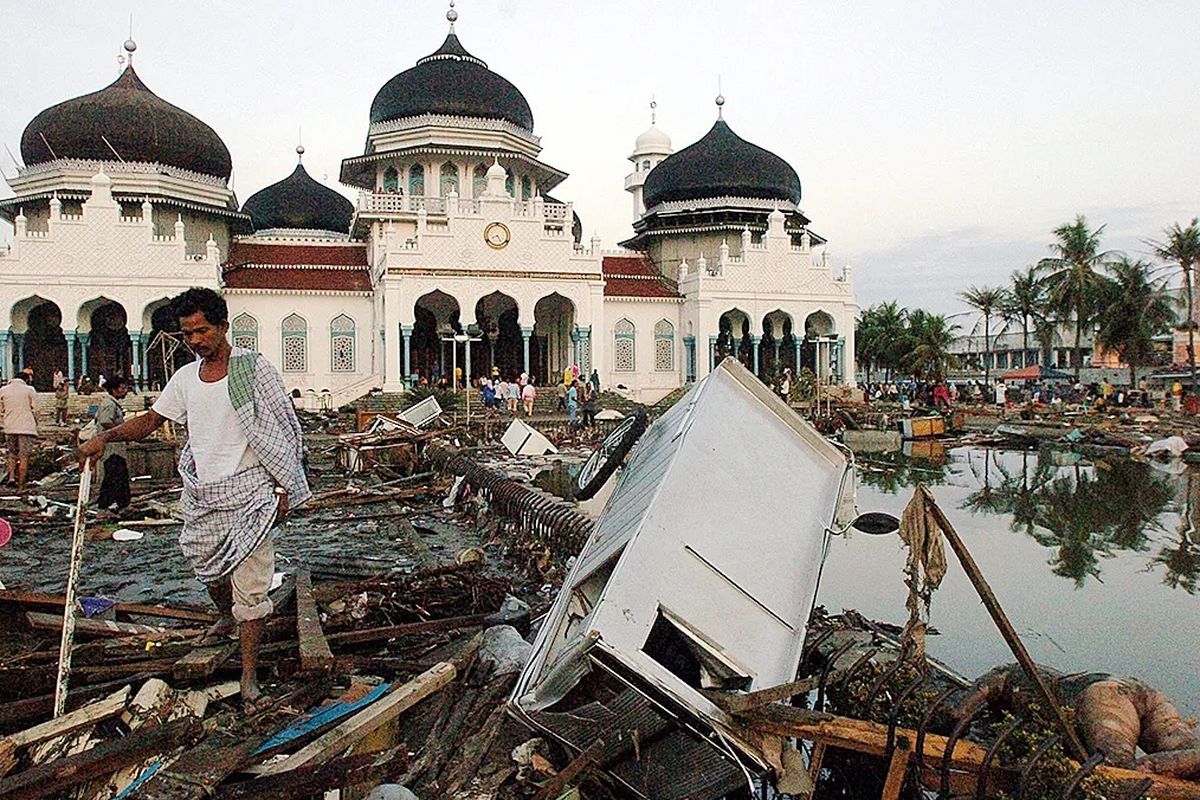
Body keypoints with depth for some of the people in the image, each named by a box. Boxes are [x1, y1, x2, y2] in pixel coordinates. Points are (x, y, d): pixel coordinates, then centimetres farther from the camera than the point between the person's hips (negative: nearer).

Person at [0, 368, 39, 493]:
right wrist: (35, 423, 14)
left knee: (12, 454, 23)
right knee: (24, 457, 0)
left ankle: (11, 476, 5)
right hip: (27, 427, -3)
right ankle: (21, 486, 0)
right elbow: (35, 410, -2)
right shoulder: (29, 390, -3)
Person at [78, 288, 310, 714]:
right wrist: (106, 436, -3)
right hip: (201, 494, 6)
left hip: (248, 490, -6)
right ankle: (226, 616, 54)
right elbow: (150, 420, 16)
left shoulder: (253, 368, -8)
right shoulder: (185, 377, 9)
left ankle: (249, 677, 1)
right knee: (208, 568, 22)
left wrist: (283, 489, -10)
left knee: (250, 584, -6)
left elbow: (284, 431, -8)